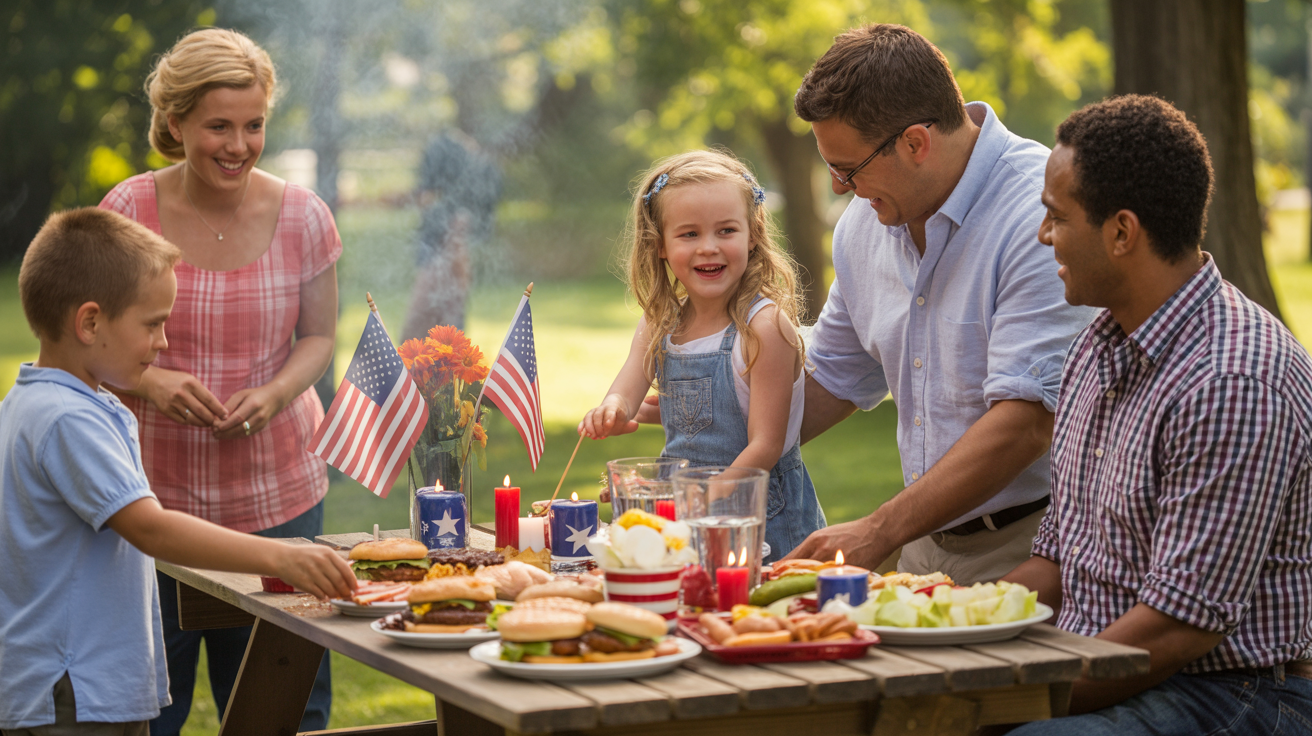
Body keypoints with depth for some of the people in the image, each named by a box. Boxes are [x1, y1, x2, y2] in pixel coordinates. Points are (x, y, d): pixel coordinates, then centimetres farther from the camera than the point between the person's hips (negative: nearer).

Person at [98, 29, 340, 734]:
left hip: (275, 495, 1)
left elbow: (318, 336, 7)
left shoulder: (301, 216, -3)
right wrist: (149, 381, -18)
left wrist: (275, 394, -13)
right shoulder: (129, 210, -6)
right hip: (150, 491, -1)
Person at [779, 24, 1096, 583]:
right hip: (926, 546, 7)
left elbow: (1027, 422, -23)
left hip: (1029, 550, -6)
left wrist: (878, 534, -22)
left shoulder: (1044, 214, -16)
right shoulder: (864, 222, 10)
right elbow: (835, 380, 24)